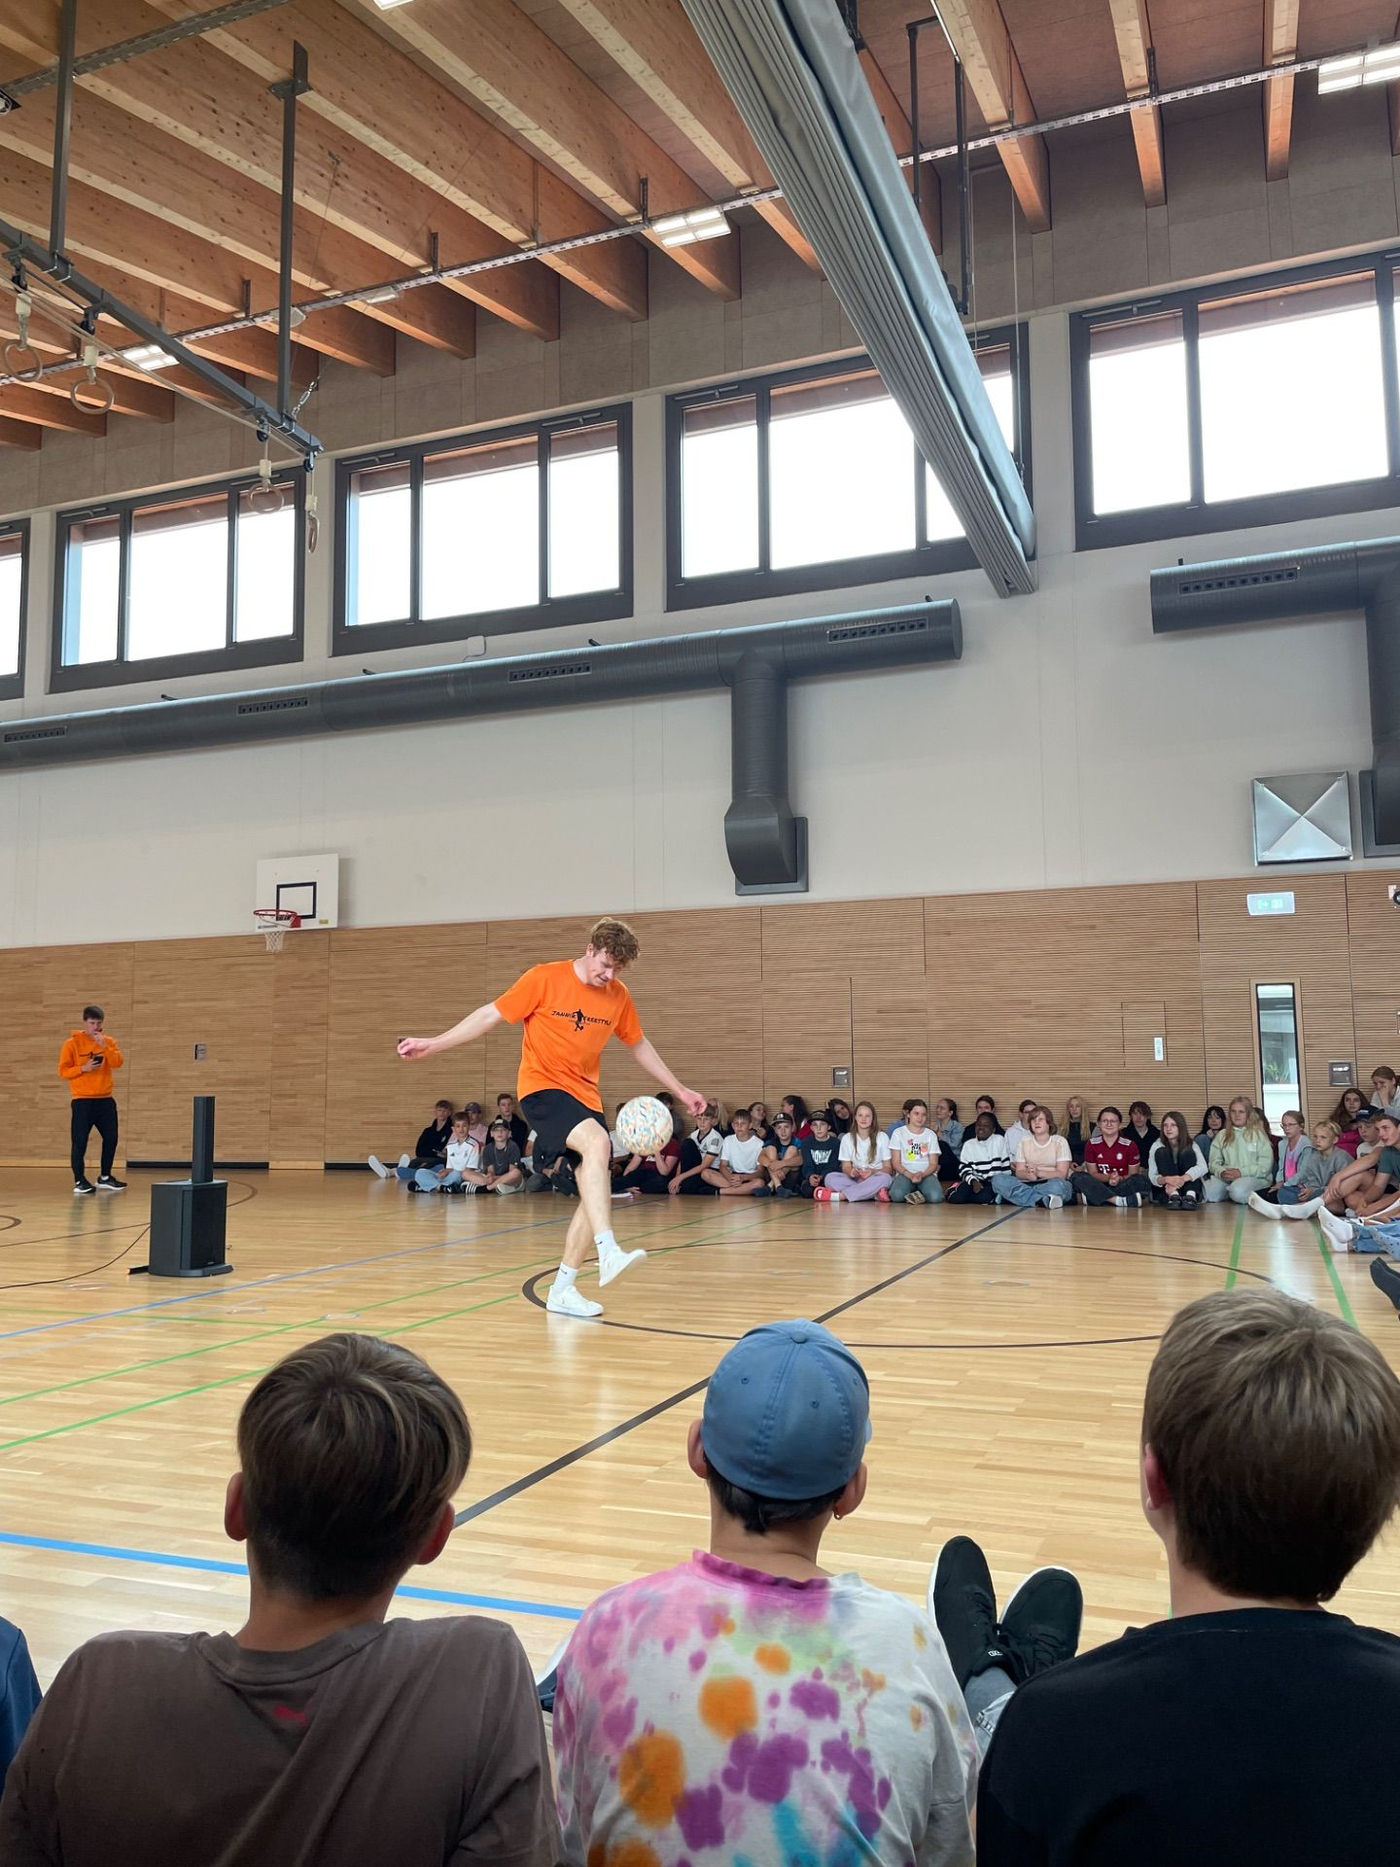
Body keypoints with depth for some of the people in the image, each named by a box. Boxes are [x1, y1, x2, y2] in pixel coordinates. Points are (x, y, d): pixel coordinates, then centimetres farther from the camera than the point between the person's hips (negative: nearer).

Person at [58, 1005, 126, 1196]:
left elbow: (118, 1063, -7)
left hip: (105, 1099, 4)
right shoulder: (72, 1043, -3)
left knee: (111, 1138, 8)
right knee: (79, 1141, -6)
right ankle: (80, 1181, 3)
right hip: (82, 1100, -4)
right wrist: (83, 1068, -19)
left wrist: (104, 1046, -18)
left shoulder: (109, 1042, 8)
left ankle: (105, 1178, 23)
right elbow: (63, 1071, -5)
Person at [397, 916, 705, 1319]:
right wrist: (432, 1044, -8)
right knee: (597, 1143, -33)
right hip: (542, 1088, -6)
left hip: (585, 1096, 6)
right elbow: (491, 1014, -5)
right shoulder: (545, 979, -9)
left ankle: (563, 1289, 10)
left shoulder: (618, 996, 4)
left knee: (597, 1192, -2)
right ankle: (608, 1253, -40)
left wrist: (679, 1090, 19)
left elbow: (639, 1045, 18)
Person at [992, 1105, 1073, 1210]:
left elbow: (1062, 1174, -7)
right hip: (1028, 1183, 4)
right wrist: (1028, 1175, -22)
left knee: (1057, 1185, -41)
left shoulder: (1060, 1141, 3)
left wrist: (1038, 1173, -23)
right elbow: (1019, 1172, 4)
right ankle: (1044, 1200, -32)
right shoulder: (1023, 1142, 12)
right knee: (998, 1179, -24)